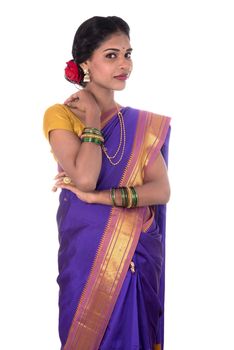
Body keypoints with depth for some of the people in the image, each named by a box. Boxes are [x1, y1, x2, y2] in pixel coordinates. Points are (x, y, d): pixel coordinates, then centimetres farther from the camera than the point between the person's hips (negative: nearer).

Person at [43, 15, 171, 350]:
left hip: (139, 256, 3)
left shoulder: (142, 124, 5)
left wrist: (96, 196, -18)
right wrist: (92, 117, -11)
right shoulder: (60, 114, -6)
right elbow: (85, 177, -20)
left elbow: (162, 189, -7)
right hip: (86, 255, -3)